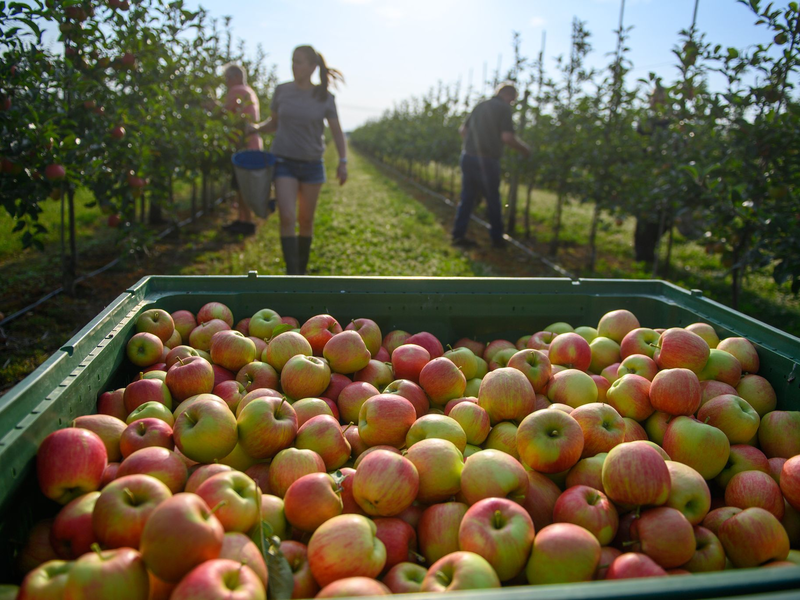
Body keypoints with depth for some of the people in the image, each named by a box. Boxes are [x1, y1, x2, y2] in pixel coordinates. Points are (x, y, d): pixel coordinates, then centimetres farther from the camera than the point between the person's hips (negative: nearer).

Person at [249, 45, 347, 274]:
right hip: (284, 161, 0)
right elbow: (274, 123, 14)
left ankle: (302, 271, 24)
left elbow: (337, 132, 1)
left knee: (306, 221, 7)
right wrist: (256, 128, -5)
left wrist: (343, 161, -11)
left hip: (312, 164, 0)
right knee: (287, 218, -14)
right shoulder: (282, 91, 1)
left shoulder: (324, 98, -2)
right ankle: (291, 275, -13)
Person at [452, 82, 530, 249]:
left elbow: (463, 130, 19)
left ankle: (458, 235, 9)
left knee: (467, 198, 11)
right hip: (487, 160, -6)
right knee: (493, 201, 7)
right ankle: (497, 238, 17)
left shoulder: (480, 106, 14)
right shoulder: (504, 108, -6)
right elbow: (507, 137, -16)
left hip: (468, 156, 6)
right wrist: (524, 149, 0)